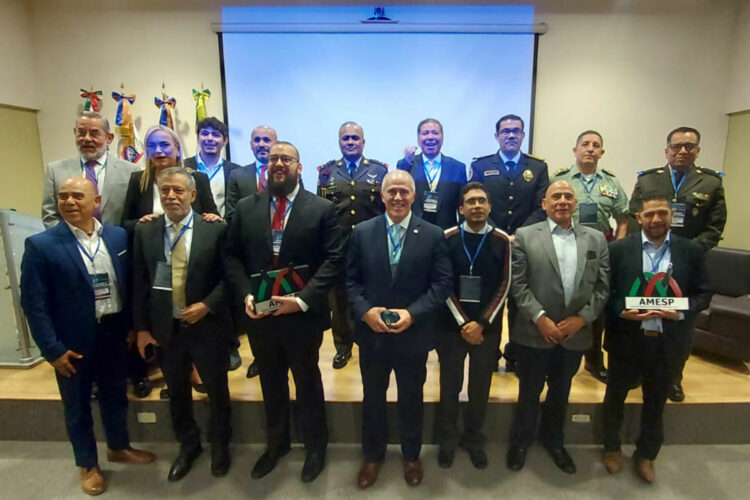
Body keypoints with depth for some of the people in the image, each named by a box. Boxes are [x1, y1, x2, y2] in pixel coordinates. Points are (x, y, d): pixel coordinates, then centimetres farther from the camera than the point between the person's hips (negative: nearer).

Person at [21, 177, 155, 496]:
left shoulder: (118, 236, -1)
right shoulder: (41, 245, -12)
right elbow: (33, 303, -12)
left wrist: (133, 326, 3)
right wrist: (52, 349, -13)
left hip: (114, 333, 4)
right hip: (73, 342, -3)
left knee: (115, 396, 21)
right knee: (77, 406, 16)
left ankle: (118, 447, 45)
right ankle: (87, 465, 39)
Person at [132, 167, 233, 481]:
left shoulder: (215, 229, -8)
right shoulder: (144, 232, 1)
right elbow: (139, 283, 3)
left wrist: (207, 305, -18)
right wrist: (141, 327, 2)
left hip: (207, 326, -2)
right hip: (165, 329, 3)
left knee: (217, 391, 15)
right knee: (177, 393, 20)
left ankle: (219, 446, 40)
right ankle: (188, 445, 45)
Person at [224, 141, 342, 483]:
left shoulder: (322, 209, -6)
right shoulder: (245, 208, 5)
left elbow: (332, 260, -11)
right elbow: (231, 257, 5)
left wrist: (303, 300, -20)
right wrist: (246, 295, -10)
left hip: (303, 314, -3)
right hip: (259, 314, 4)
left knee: (308, 384, 16)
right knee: (271, 385, 22)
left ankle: (315, 447, 40)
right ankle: (275, 443, 46)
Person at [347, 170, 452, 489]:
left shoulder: (433, 235, -5)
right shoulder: (361, 232, -1)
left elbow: (443, 283, -8)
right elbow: (350, 280, -1)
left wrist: (413, 313, -18)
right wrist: (365, 311, -16)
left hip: (414, 333, 0)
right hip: (371, 332, 1)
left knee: (411, 398, 19)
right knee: (373, 397, 19)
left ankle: (411, 455, 44)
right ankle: (372, 455, 43)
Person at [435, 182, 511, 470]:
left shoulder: (502, 241, -1)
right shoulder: (447, 238, -4)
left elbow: (504, 285, -2)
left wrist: (482, 323, -9)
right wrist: (463, 323, -10)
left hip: (488, 326, 1)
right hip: (452, 324, -1)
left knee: (481, 386, 12)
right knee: (450, 385, 10)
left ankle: (474, 439, 34)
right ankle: (447, 438, 31)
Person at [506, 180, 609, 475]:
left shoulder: (596, 239, 4)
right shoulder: (525, 236, -6)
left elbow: (603, 286, 2)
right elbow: (518, 284, -10)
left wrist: (583, 318, -10)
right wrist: (540, 318, -17)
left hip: (576, 334, 3)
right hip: (535, 332, -3)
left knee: (560, 393, 22)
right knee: (529, 392, 15)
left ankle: (554, 441, 45)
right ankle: (520, 441, 38)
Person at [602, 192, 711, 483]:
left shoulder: (691, 251, -1)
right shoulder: (618, 249, -7)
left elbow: (703, 293, 2)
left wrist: (681, 312, -16)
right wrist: (622, 311, -21)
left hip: (668, 343, 2)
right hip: (626, 339, -1)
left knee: (656, 402, 20)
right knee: (615, 396, 17)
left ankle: (646, 455, 43)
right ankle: (612, 448, 42)